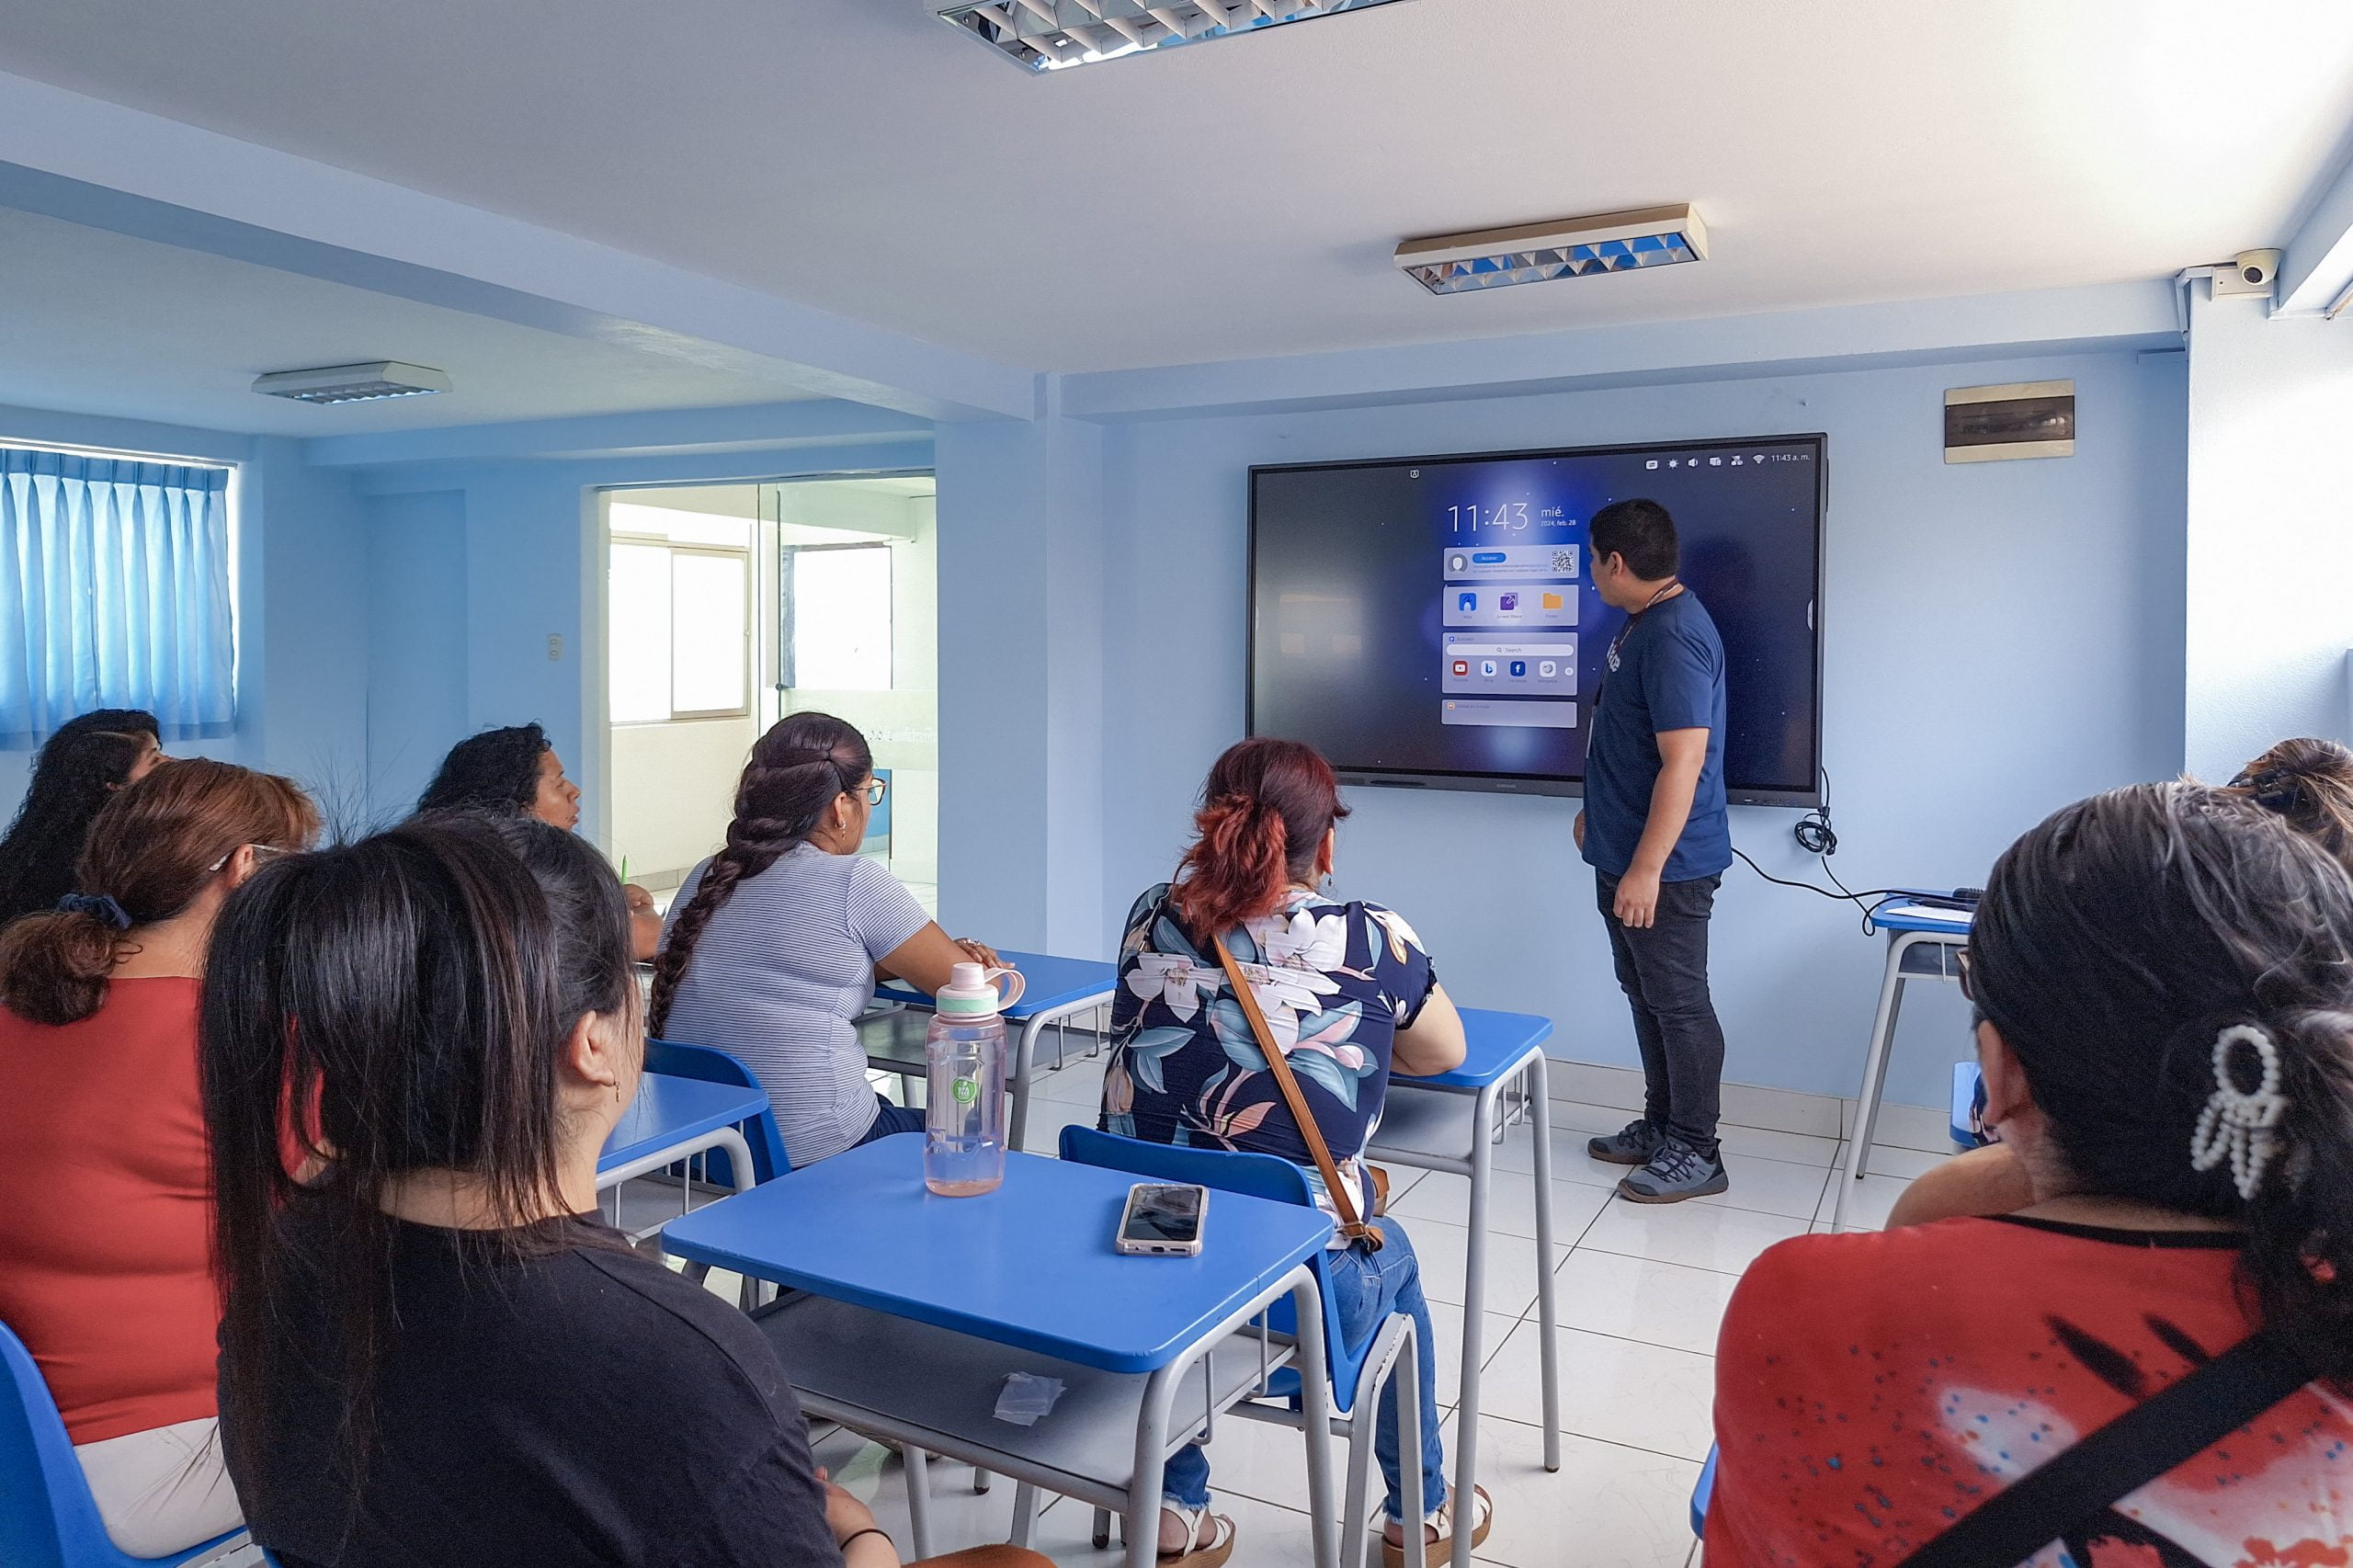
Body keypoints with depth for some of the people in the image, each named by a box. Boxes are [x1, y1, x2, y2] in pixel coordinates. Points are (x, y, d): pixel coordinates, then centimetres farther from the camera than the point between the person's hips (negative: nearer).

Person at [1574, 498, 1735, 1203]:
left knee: (1680, 1004, 1)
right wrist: (1599, 813, 28)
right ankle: (1660, 1126, 31)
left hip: (1665, 865, -10)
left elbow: (1684, 761, -26)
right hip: (1626, 852, 10)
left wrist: (1646, 867, -26)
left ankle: (1696, 1154, 14)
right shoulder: (1643, 624, 11)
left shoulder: (1675, 635, -22)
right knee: (1646, 997, 18)